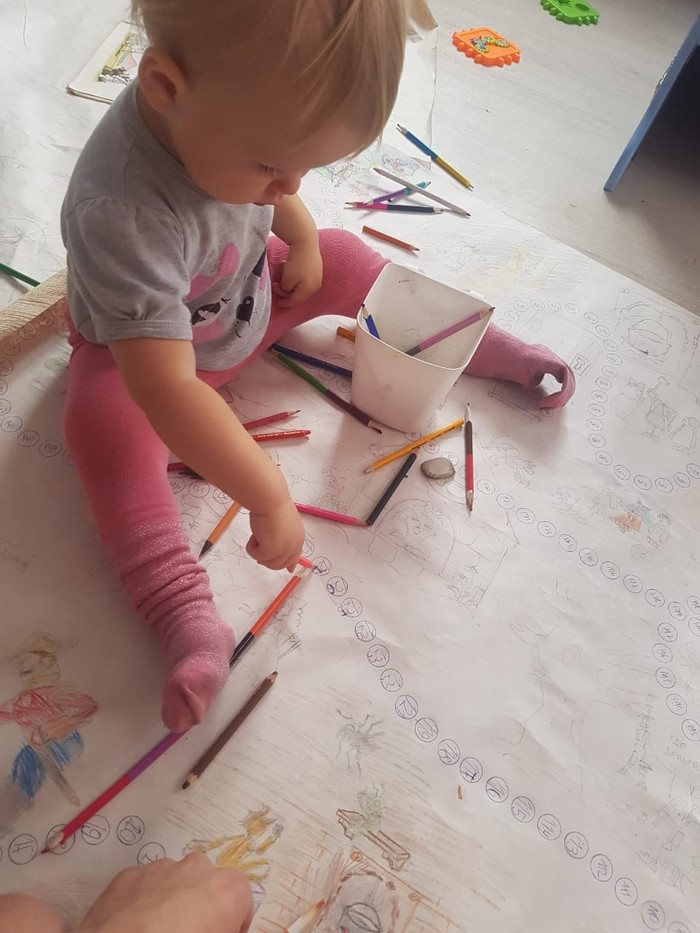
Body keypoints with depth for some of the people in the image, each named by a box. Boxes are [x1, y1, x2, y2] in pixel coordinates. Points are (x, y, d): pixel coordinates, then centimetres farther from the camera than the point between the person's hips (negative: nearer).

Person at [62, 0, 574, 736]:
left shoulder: (247, 110, -21)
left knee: (344, 261, -4)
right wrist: (267, 497, -46)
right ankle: (190, 619, -35)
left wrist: (301, 239, -8)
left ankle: (485, 346, 13)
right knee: (105, 420, -33)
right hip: (139, 345, -5)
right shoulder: (122, 214, -42)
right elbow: (164, 388, -47)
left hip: (250, 294, 6)